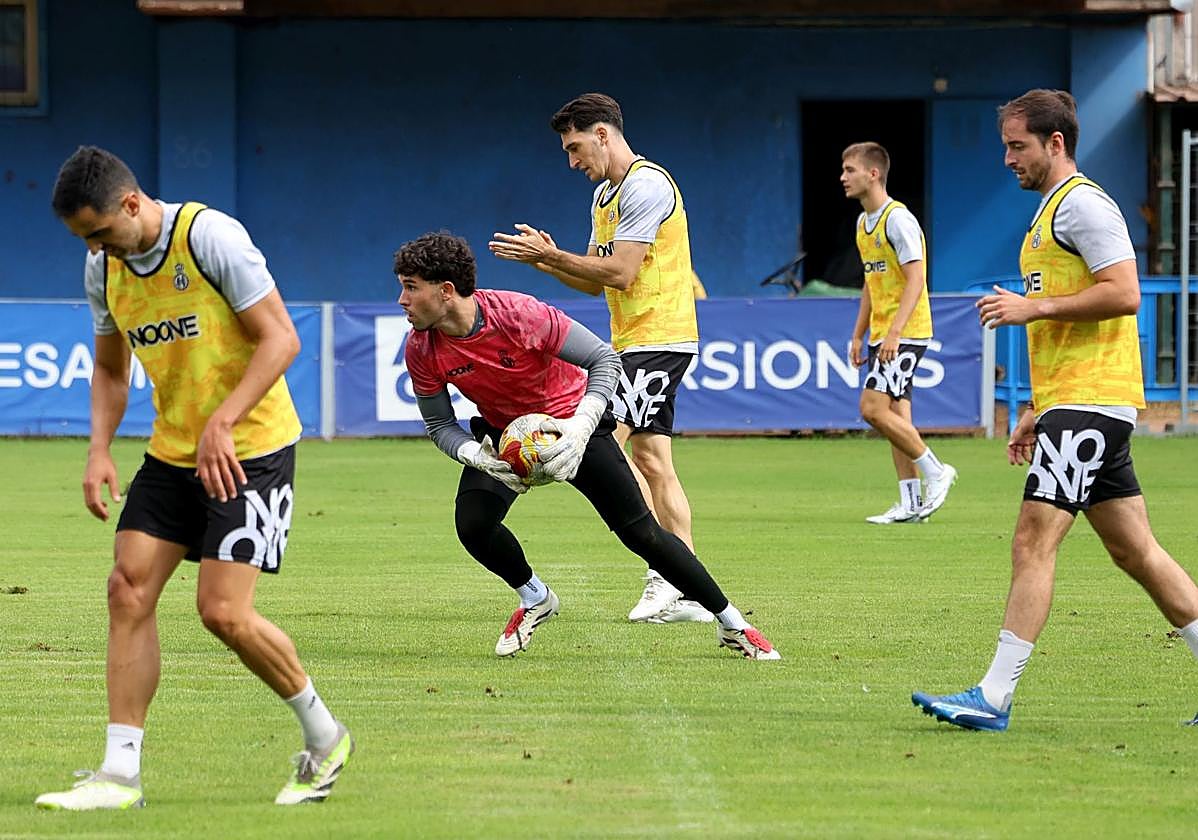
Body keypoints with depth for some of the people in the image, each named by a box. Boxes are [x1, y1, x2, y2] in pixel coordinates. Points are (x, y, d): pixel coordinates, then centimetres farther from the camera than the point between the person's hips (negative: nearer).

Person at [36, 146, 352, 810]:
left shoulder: (210, 236, -17)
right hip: (171, 451, 7)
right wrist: (99, 449, 1)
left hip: (251, 449, -7)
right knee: (129, 589, -6)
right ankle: (120, 774, -3)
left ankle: (323, 735, 9)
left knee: (223, 611, -13)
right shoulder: (104, 267, 4)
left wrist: (222, 423, -25)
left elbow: (280, 338, -18)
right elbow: (110, 368, 17)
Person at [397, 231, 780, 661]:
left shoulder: (518, 314, -33)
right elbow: (439, 425, -8)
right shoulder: (422, 350, -20)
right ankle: (534, 600, 10)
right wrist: (476, 456, -29)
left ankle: (732, 624, 7)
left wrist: (581, 427, -37)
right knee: (473, 523, -21)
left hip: (571, 425, -4)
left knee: (640, 532, -7)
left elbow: (604, 359, -24)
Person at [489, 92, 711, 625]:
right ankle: (685, 593, 4)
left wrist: (550, 256, -14)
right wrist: (547, 258, 4)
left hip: (658, 337, -10)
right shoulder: (604, 195, 19)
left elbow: (620, 272, -19)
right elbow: (596, 282, 20)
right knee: (652, 462, 6)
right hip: (632, 341, 10)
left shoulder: (644, 185, -13)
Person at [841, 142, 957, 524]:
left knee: (874, 408, -16)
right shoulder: (864, 222, 15)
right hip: (882, 335, 10)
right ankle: (911, 502, 8)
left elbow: (915, 280, -20)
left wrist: (894, 332, -27)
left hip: (905, 332, -10)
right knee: (896, 416, 7)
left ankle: (935, 471, -5)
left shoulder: (898, 219, -14)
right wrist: (858, 335, 21)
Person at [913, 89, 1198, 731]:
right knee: (1134, 551, 10)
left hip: (1089, 405, -11)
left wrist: (1033, 307, -18)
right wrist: (1035, 412, 25)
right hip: (1071, 405, 11)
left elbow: (1123, 294, -20)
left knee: (1033, 540, -14)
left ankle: (994, 697, -16)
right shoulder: (1052, 211, 22)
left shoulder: (1082, 203, -9)